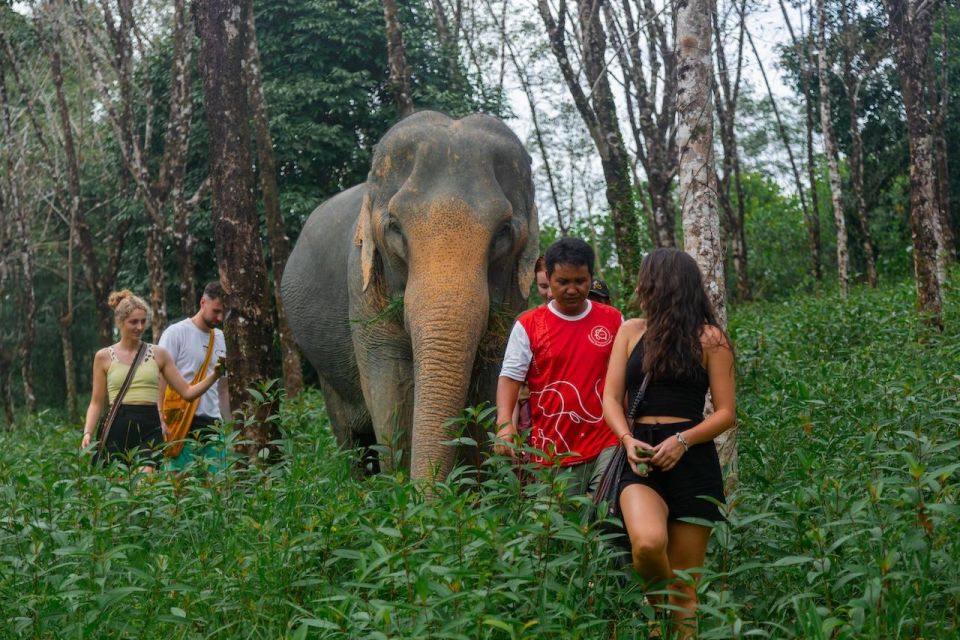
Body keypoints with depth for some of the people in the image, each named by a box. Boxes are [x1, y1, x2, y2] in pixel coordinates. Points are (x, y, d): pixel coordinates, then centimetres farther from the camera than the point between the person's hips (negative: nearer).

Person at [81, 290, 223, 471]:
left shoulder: (158, 354, 9)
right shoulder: (104, 357, 8)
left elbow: (187, 391, 9)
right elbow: (97, 402, 9)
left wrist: (214, 376, -5)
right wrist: (88, 432, -5)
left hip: (150, 429, 0)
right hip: (118, 429, 1)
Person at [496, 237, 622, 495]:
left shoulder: (613, 320, 8)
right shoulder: (528, 325, 2)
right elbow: (509, 377, -2)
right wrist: (505, 423, -20)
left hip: (606, 446, 1)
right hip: (553, 454, 0)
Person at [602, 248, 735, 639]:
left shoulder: (709, 338, 3)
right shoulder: (631, 331, 13)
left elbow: (726, 413, 1)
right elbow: (611, 398, 7)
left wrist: (682, 440, -16)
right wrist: (627, 440, -12)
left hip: (692, 462, -1)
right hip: (642, 460, 2)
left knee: (684, 583, 0)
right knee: (647, 543, -27)